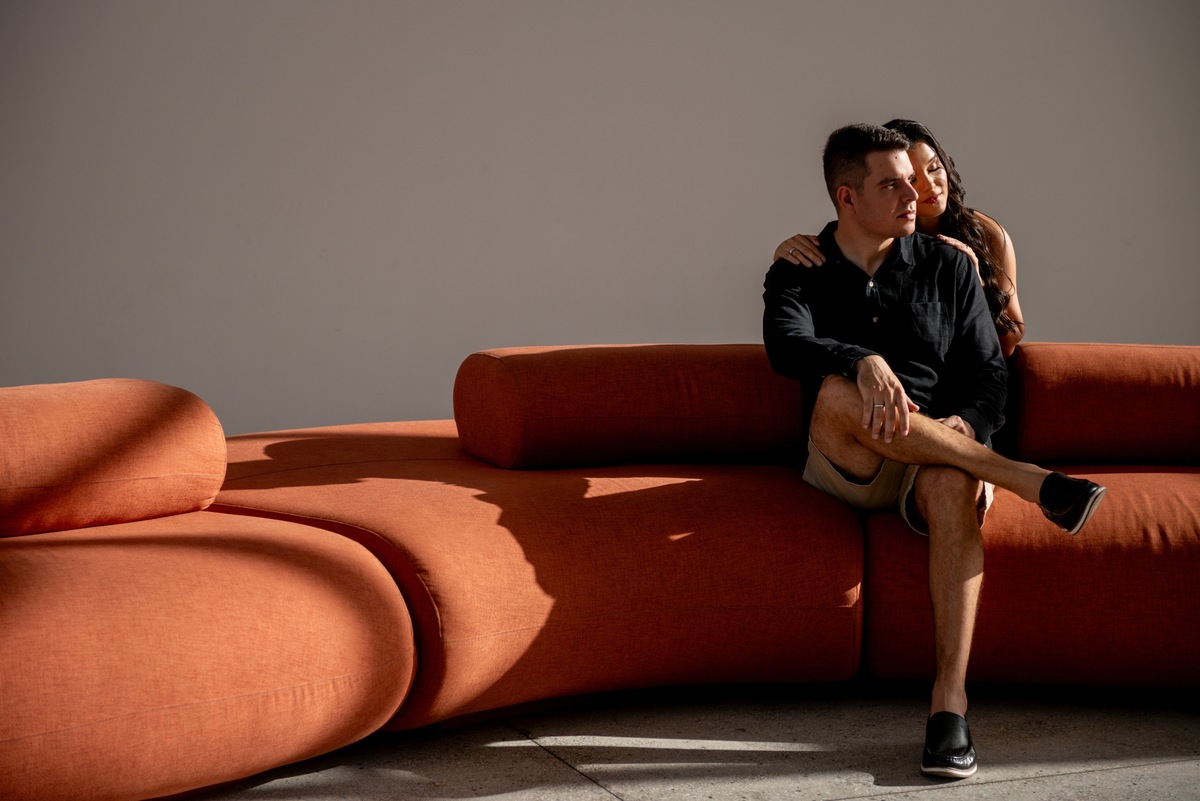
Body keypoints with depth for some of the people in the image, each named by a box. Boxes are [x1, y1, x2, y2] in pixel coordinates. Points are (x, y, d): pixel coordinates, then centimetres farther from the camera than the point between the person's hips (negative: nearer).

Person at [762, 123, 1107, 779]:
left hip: (932, 464, 1)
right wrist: (864, 363, -35)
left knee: (955, 483, -38)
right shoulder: (799, 274, 8)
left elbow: (988, 373, 9)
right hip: (843, 471, -1)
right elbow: (785, 344, -14)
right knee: (836, 395, -36)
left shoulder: (947, 266, 14)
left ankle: (950, 700, -42)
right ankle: (1024, 479, -31)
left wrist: (965, 427, -14)